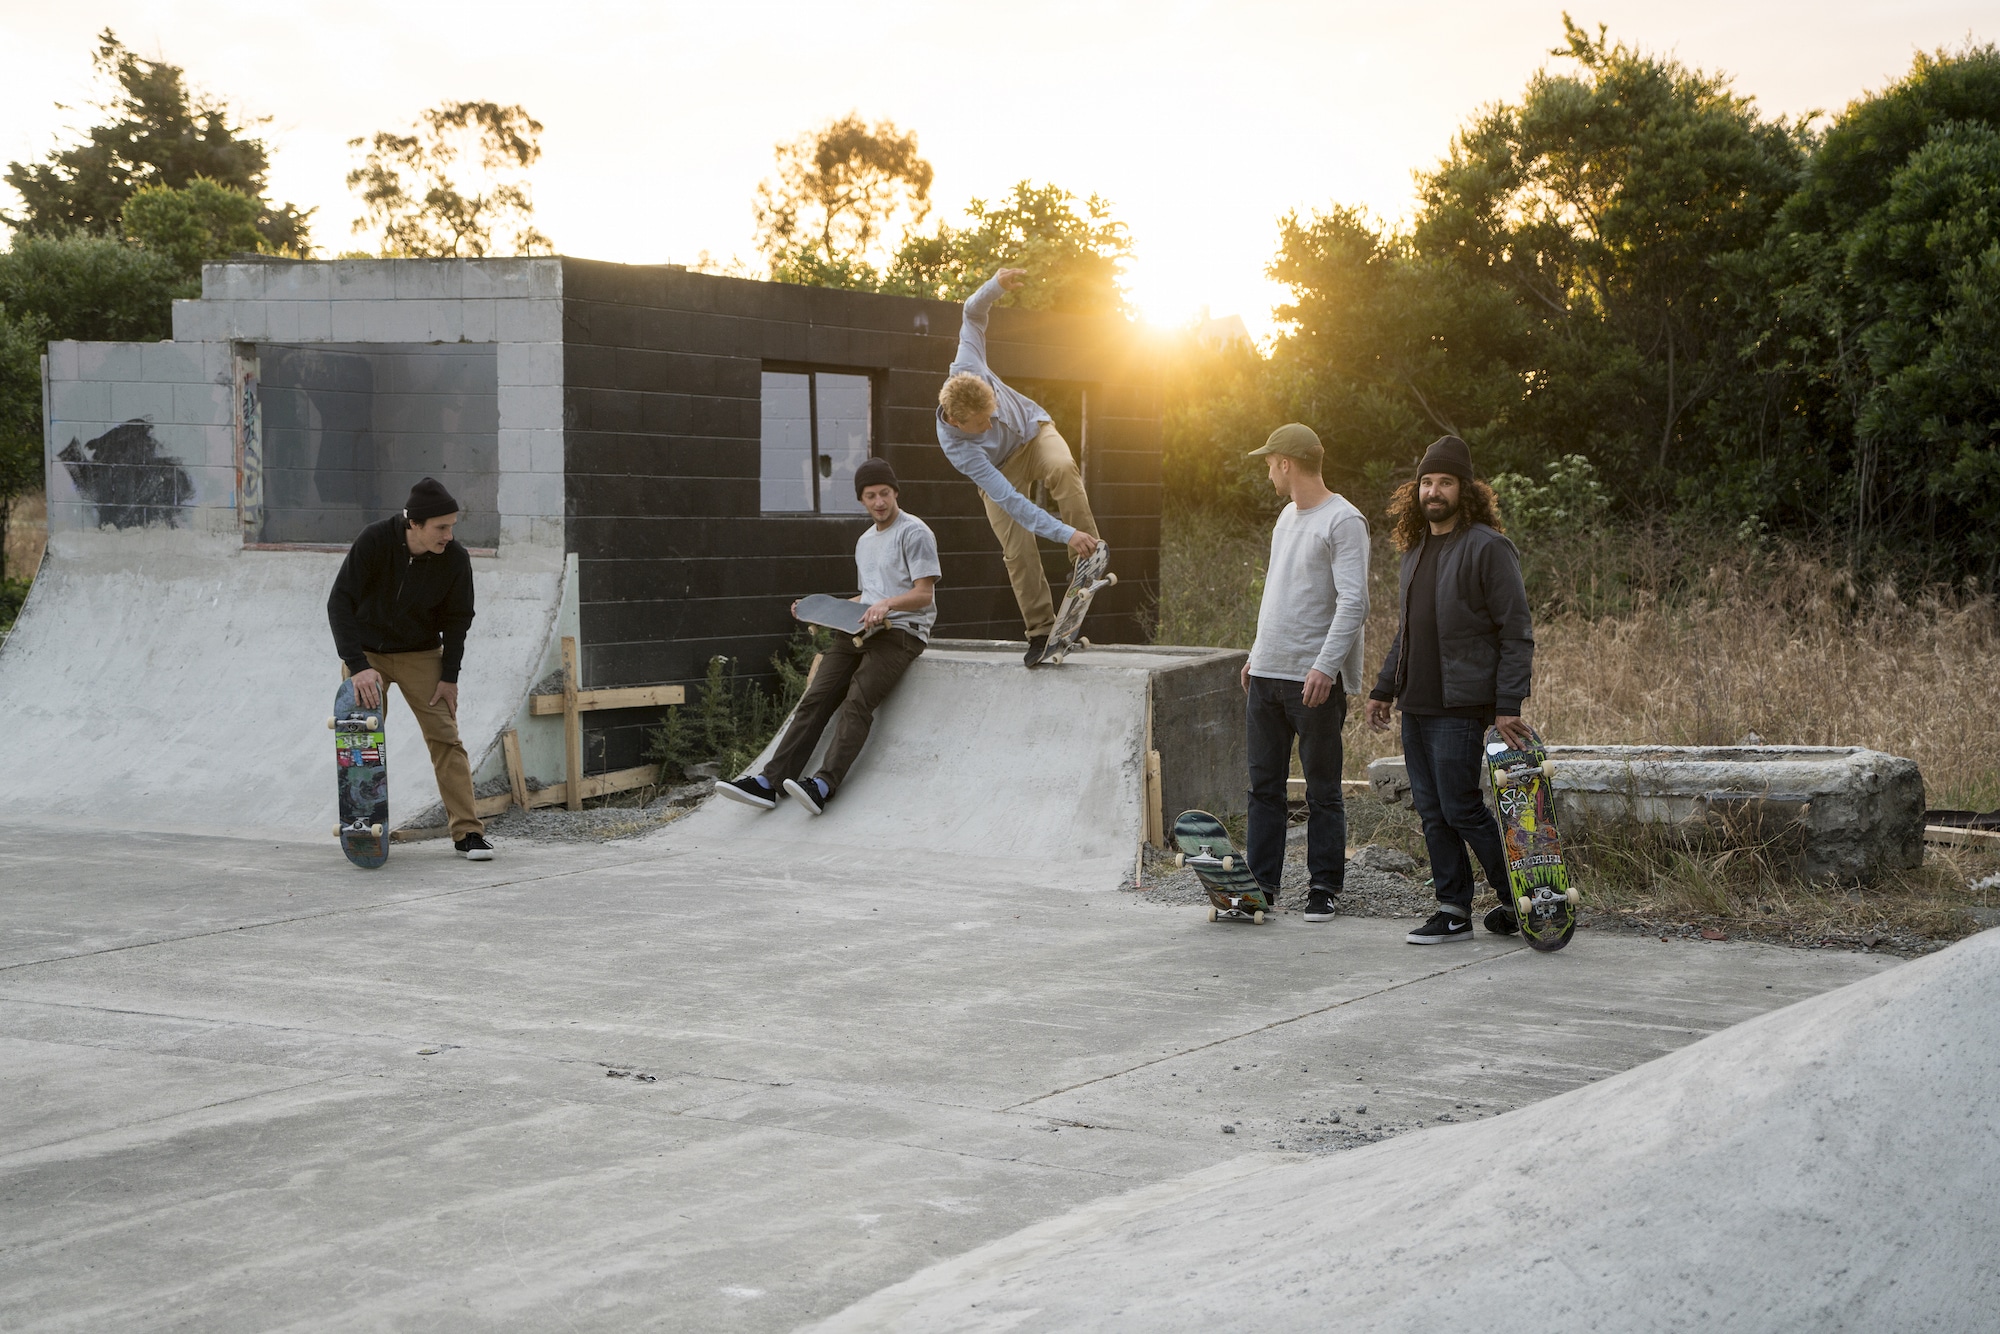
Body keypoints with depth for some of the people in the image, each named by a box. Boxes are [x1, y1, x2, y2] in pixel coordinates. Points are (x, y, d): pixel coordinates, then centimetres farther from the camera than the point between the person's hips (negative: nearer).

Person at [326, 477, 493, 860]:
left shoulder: (455, 559, -18)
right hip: (365, 653, -1)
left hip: (421, 655, 1)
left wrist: (449, 676, -6)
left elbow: (457, 619, -2)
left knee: (445, 736, -6)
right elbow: (340, 603, -25)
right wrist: (358, 667, -33)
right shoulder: (374, 541, -26)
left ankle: (468, 832, -5)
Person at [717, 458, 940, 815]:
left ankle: (824, 785, -41)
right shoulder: (865, 541, 26)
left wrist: (887, 604, -25)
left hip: (901, 631, -7)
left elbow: (924, 594, -7)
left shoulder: (914, 533, 0)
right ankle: (770, 781, -21)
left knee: (857, 701, -27)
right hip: (860, 631, 7)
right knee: (815, 700, -11)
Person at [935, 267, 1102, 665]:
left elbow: (973, 311, -16)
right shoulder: (955, 447, -38)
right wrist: (1064, 533, -43)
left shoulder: (967, 370, -34)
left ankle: (1089, 565, -28)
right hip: (999, 468, -2)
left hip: (1034, 429, 2)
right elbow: (1009, 500, -38)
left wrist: (996, 284, -39)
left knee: (1063, 469, -33)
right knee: (1017, 551, -13)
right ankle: (1041, 632, 2)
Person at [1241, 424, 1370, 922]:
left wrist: (1325, 665, -25)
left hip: (1315, 679, -8)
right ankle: (1262, 884, 12)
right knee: (1264, 786, 8)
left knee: (1323, 790, 0)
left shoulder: (1343, 520, -10)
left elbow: (1353, 603, -17)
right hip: (1267, 675, 8)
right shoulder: (1288, 515, 17)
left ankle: (1324, 887, 7)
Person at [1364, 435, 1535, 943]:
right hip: (1415, 705, 8)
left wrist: (1508, 706, -18)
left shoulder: (1487, 548, -10)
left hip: (1460, 706, -8)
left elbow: (1517, 632, -12)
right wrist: (1384, 688, 21)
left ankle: (1519, 897, 10)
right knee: (1431, 810, 8)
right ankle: (1453, 910, 14)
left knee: (1461, 807, -7)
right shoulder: (1416, 549, 16)